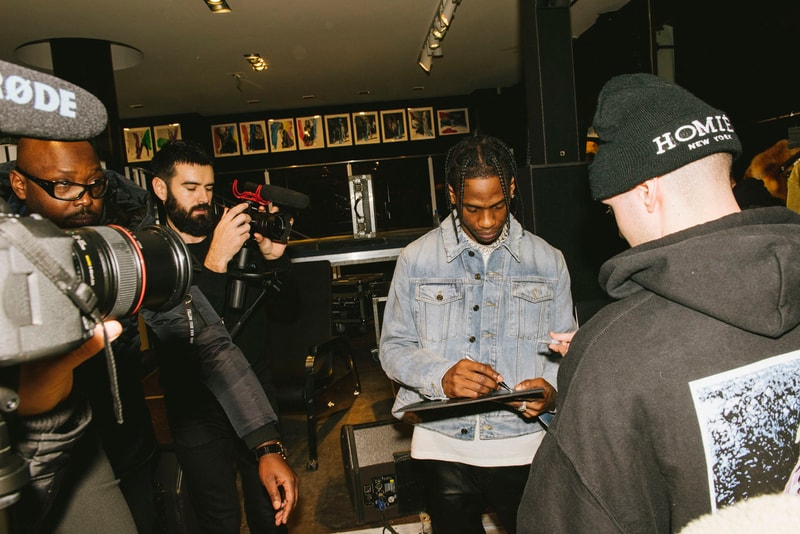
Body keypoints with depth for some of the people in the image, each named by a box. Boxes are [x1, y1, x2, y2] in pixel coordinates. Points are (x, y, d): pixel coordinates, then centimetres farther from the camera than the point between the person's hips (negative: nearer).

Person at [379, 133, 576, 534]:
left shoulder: (547, 261, 2)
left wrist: (551, 388, -17)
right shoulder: (416, 259, -2)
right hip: (445, 446, 0)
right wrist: (441, 376, -20)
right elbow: (393, 347, -1)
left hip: (524, 446, 1)